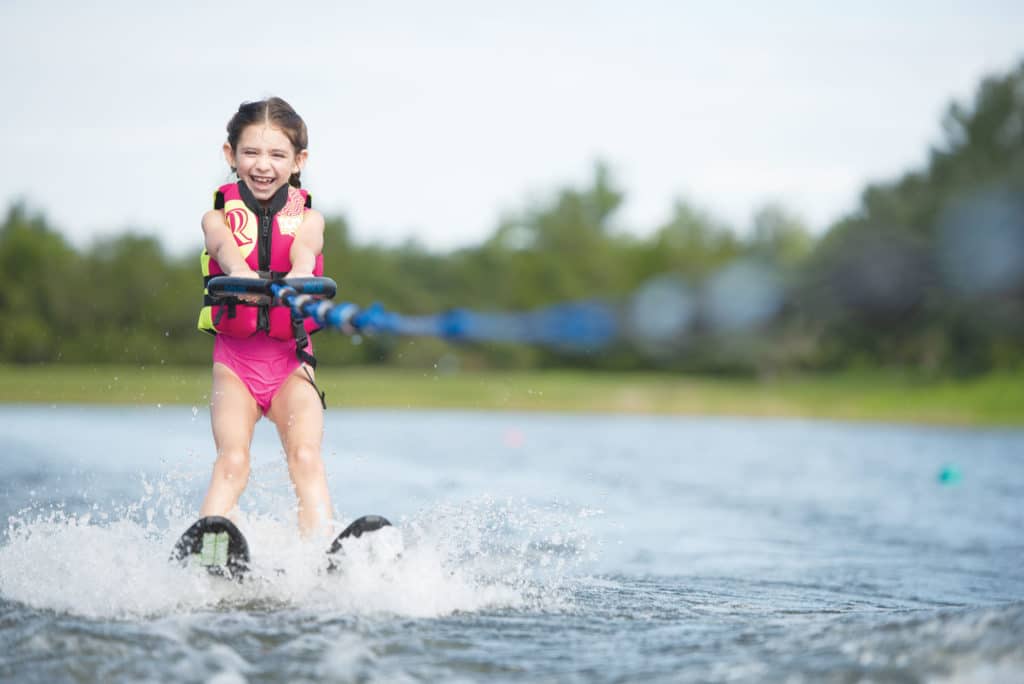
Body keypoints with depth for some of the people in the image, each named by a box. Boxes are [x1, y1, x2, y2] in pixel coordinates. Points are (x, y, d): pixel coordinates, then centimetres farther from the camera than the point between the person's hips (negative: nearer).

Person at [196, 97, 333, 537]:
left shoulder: (307, 218, 4)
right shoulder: (219, 218, 2)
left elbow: (303, 254, -20)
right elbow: (227, 252, -22)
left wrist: (294, 281, -45)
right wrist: (246, 280, -47)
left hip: (291, 360, 0)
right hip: (233, 358, 0)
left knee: (305, 457, -21)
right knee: (232, 462, -21)